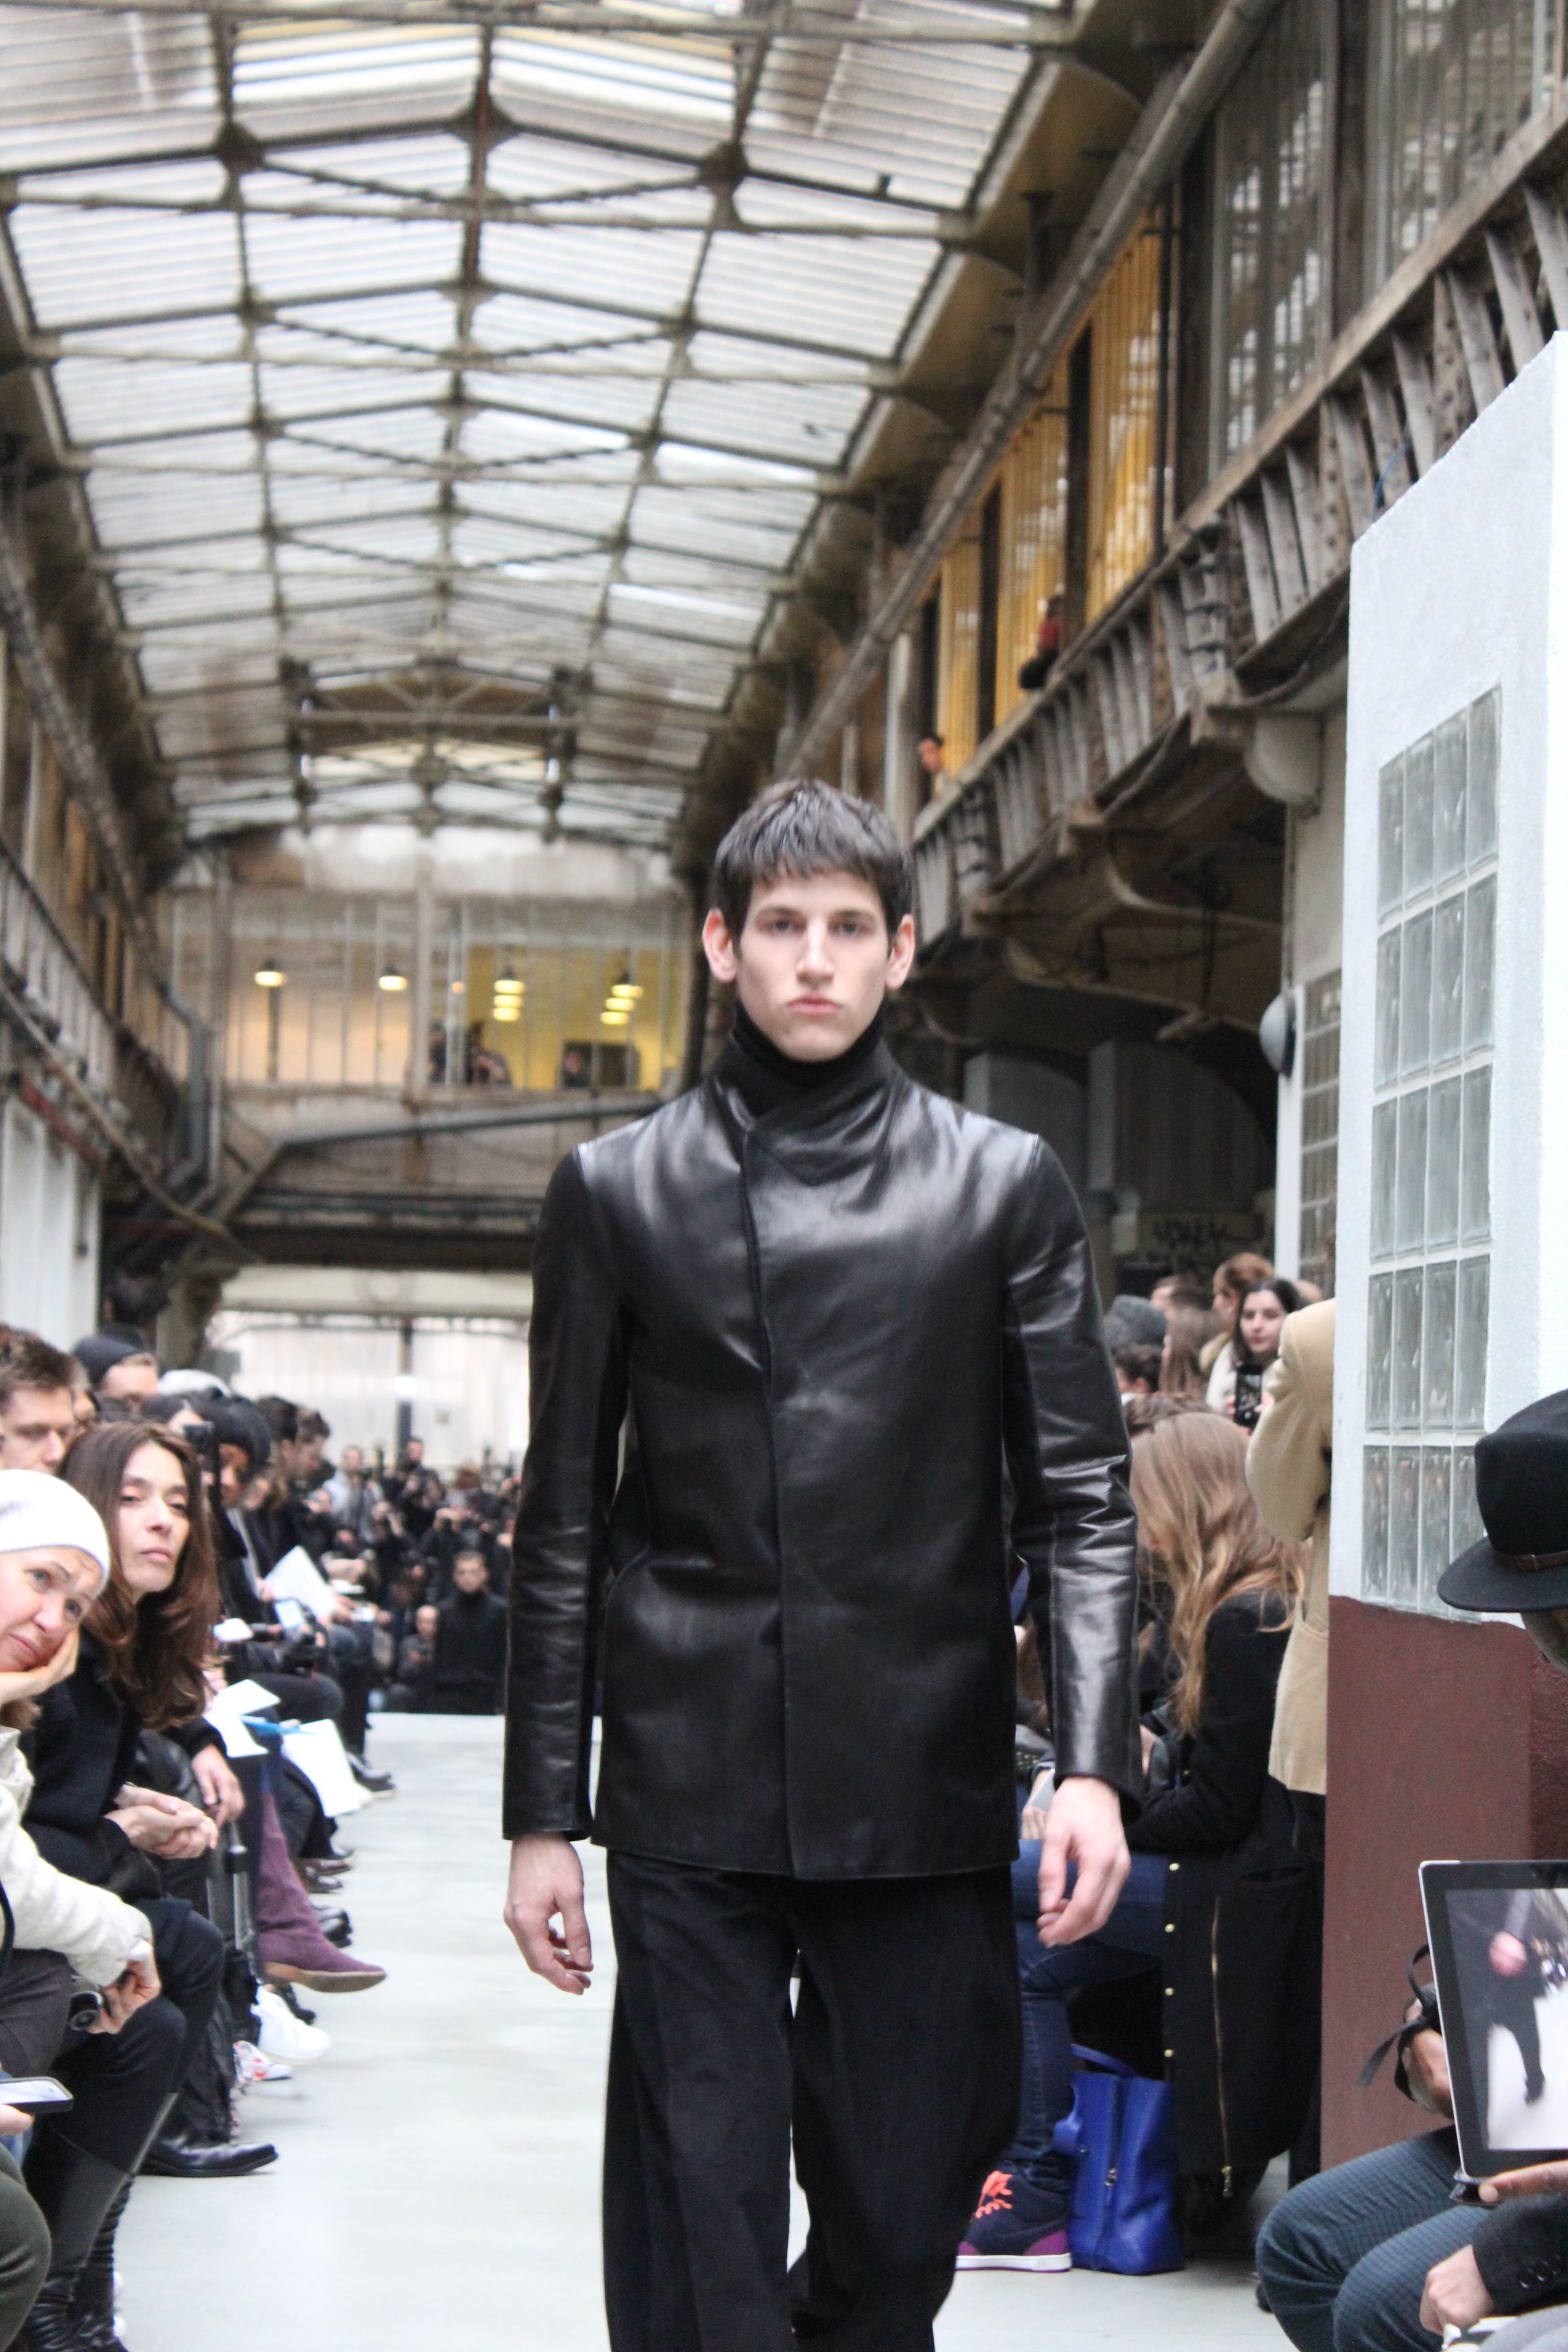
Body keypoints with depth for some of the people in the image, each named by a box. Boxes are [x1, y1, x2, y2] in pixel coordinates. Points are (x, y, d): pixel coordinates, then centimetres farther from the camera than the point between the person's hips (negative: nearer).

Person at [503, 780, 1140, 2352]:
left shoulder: (1004, 1186, 8)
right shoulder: (619, 1190, 8)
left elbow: (1081, 1499, 4)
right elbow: (562, 1524, 9)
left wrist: (1095, 1761, -9)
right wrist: (540, 1814, 5)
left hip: (929, 1795, 1)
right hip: (692, 1797, 0)